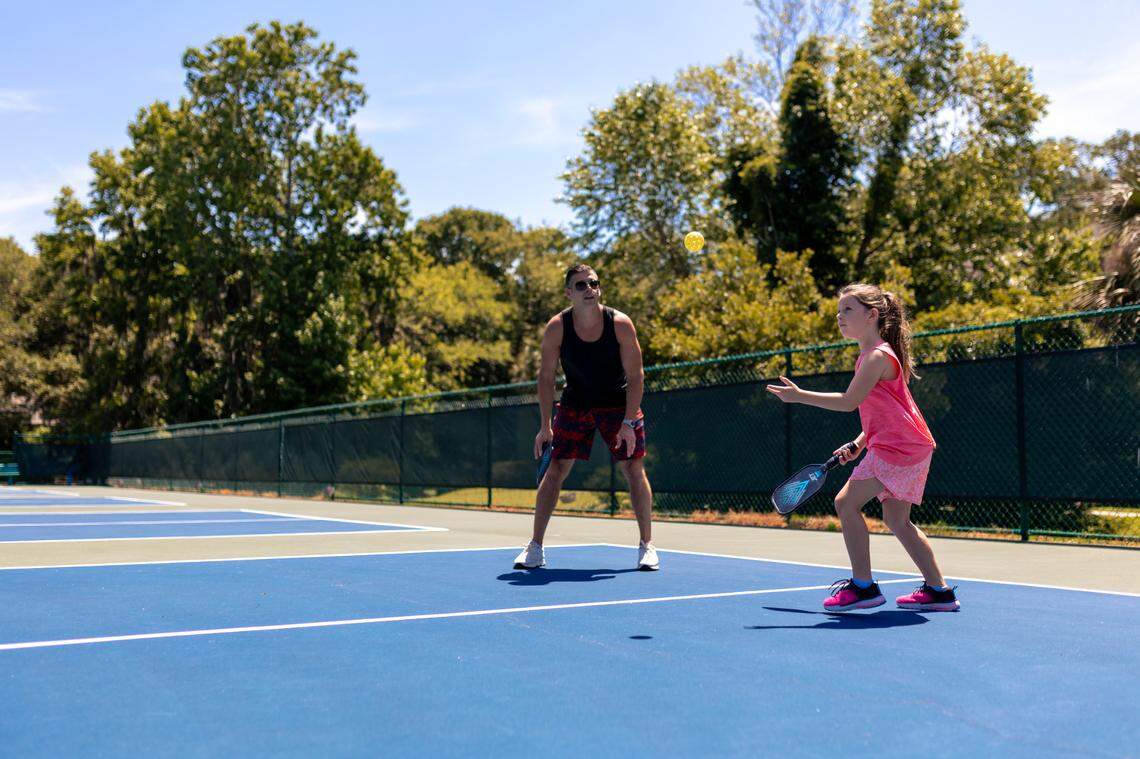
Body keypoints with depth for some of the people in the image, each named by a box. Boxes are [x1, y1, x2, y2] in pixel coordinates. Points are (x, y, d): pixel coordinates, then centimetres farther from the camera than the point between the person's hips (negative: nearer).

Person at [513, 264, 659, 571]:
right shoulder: (557, 327, -15)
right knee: (555, 470, -4)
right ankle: (535, 547, 4)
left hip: (619, 403, -1)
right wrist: (545, 425, -12)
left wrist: (627, 422, -21)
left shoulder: (620, 324, -18)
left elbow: (635, 375, -14)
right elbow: (546, 377, -7)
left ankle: (647, 545, 9)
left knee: (634, 470, -4)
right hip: (575, 403, 1)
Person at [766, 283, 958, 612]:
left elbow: (848, 401, -17)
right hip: (907, 447, 10)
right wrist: (858, 444, 14)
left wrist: (799, 396, -13)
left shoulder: (878, 356, -13)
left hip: (896, 446, -10)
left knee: (846, 503, -9)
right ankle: (938, 590, 16)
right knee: (897, 519, 12)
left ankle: (863, 586, -5)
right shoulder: (872, 355, 17)